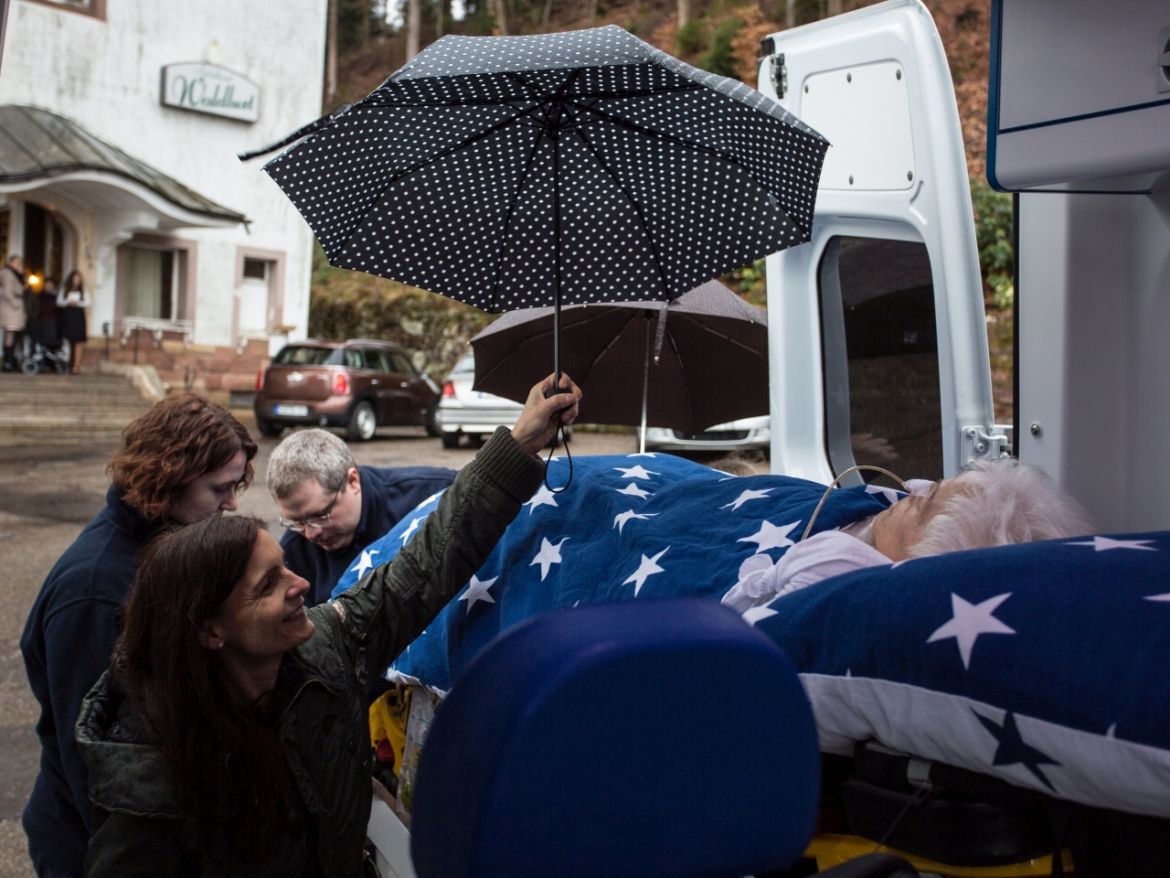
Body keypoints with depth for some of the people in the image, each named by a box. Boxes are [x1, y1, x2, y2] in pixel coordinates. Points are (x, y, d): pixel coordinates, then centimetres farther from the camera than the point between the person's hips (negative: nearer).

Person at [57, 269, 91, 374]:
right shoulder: (64, 290, 8)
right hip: (67, 317, 1)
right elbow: (59, 302, 3)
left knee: (78, 342, -8)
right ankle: (67, 365, 1)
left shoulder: (82, 291, 7)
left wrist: (78, 303, -13)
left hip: (78, 317, -1)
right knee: (67, 342, -2)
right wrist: (68, 302, -14)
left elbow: (88, 302, 1)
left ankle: (76, 365, -13)